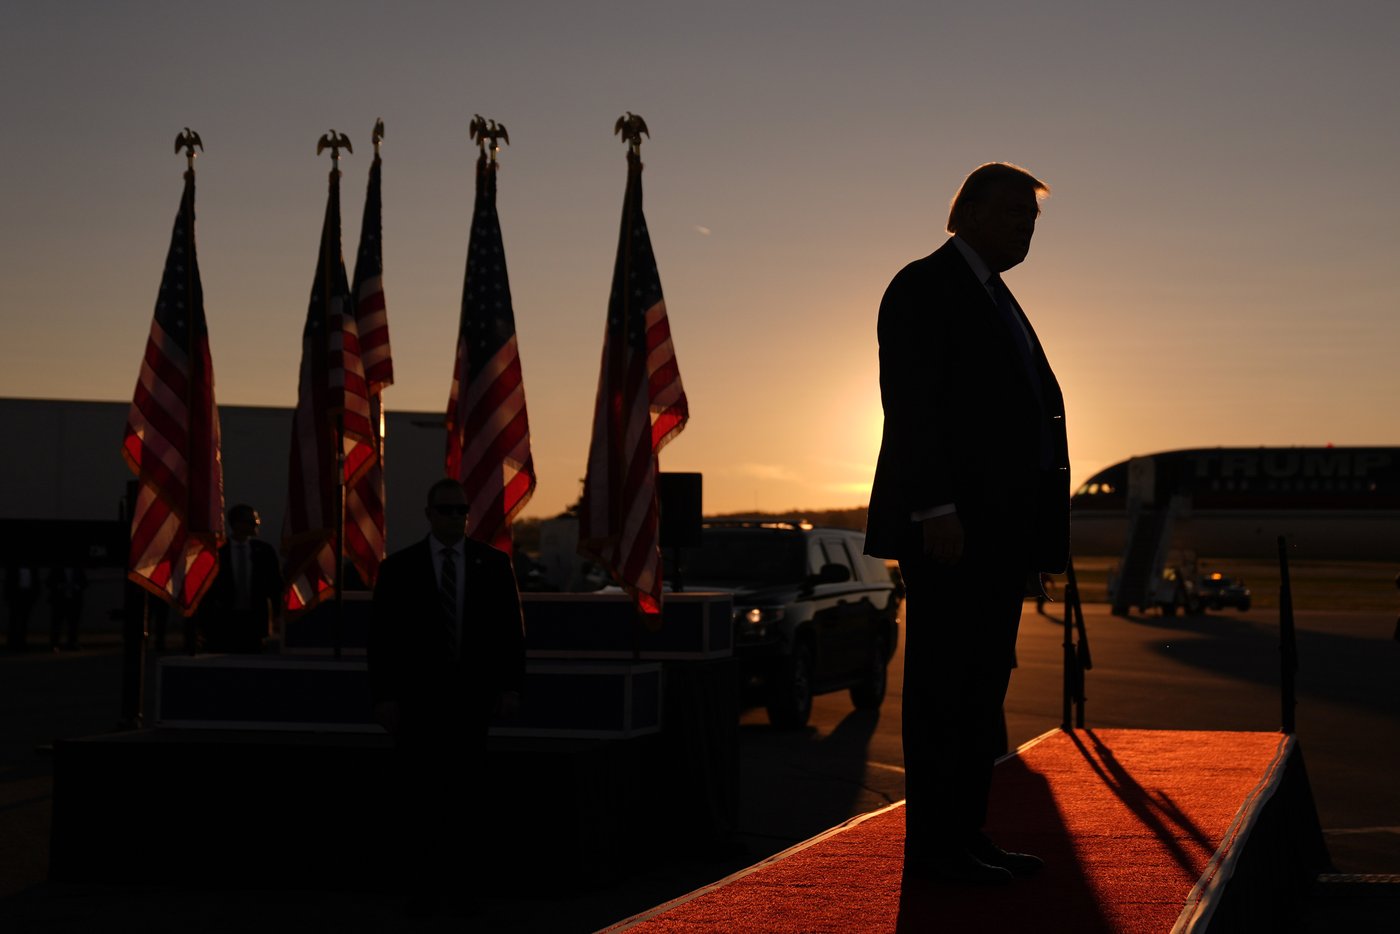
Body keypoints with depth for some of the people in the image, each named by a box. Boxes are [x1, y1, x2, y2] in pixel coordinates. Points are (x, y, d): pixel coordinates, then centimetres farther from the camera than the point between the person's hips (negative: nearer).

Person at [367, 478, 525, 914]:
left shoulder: (493, 564, 5)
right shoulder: (398, 567, 1)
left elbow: (510, 629, 6)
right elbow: (381, 637, -1)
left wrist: (510, 686, -1)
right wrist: (384, 696, -7)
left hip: (472, 698, 1)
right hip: (418, 700, -1)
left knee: (465, 797, 1)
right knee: (419, 799, 2)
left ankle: (458, 885, 9)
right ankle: (422, 890, 9)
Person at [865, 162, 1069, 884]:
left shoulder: (996, 299, 23)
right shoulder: (924, 286, -5)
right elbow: (911, 405, -14)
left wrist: (1034, 528, 16)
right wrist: (936, 509, -23)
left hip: (997, 532, 9)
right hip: (951, 527, -9)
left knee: (982, 686, 10)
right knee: (942, 684, -6)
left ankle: (966, 835, 16)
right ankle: (932, 845, -2)